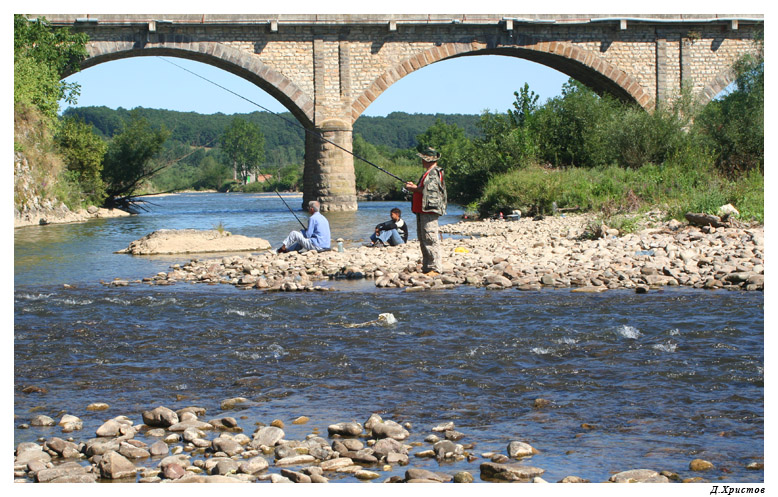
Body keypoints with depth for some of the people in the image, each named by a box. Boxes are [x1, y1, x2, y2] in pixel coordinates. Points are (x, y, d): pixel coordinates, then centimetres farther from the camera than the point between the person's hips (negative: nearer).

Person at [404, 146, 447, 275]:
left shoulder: (434, 173, -11)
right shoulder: (428, 173, 22)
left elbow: (428, 190, -20)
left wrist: (414, 188, -8)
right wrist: (414, 186, 11)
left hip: (430, 211, -11)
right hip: (422, 211, 11)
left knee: (430, 239, -13)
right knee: (423, 240, 12)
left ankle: (436, 268, -14)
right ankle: (426, 267, 16)